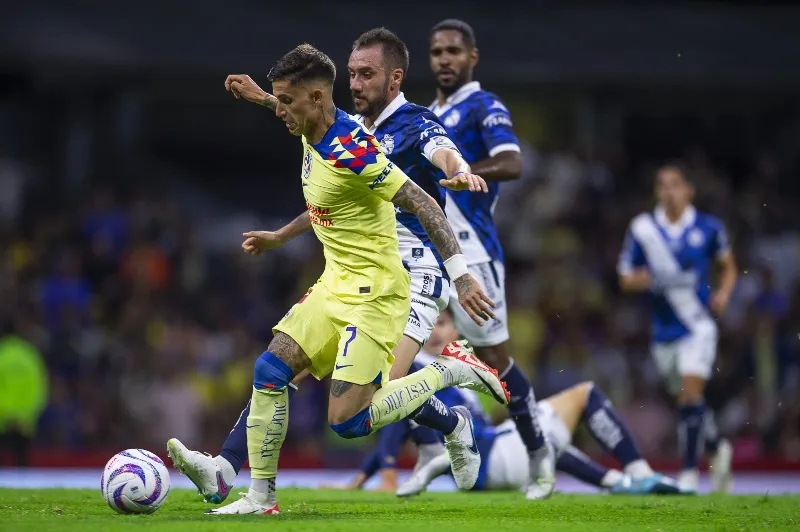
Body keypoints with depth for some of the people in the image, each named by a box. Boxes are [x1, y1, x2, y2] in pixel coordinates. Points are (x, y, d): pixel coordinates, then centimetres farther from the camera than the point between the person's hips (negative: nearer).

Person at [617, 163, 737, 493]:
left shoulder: (708, 228, -2)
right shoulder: (642, 230, 0)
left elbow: (728, 266, 13)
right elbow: (626, 278, 6)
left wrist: (723, 293, -6)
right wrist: (648, 280, -16)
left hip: (697, 325, -3)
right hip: (664, 329, 3)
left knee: (691, 396, -15)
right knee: (686, 400, 12)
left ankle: (689, 472, -10)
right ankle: (719, 449, 37)